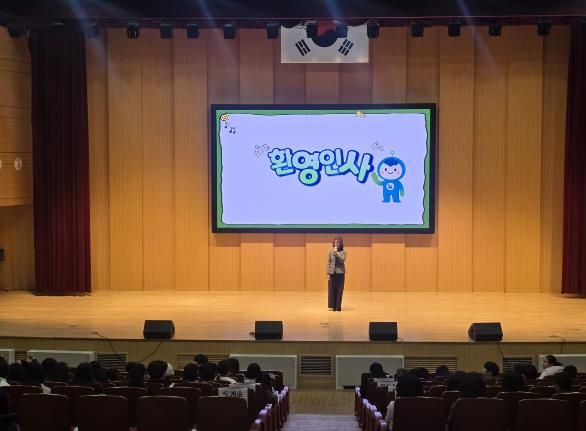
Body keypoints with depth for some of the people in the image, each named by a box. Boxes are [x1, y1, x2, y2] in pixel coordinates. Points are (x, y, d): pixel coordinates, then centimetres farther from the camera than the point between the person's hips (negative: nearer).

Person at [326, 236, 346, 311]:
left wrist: (336, 252, -19)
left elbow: (342, 260, -16)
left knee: (339, 290, -1)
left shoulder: (343, 252, 0)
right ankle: (332, 306, 7)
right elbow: (328, 263, 5)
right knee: (332, 290, 1)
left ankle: (338, 306, 4)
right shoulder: (331, 252, 5)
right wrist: (328, 273, 0)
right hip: (332, 273, 2)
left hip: (340, 273, -1)